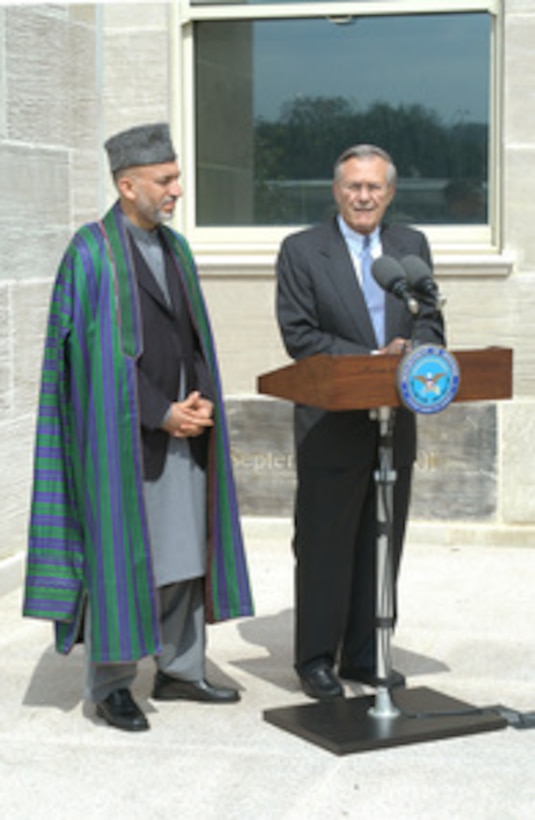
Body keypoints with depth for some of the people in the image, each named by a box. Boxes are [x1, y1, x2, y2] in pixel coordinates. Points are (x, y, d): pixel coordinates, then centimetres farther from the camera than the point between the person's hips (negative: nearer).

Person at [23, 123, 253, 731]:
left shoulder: (175, 248, 11)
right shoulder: (90, 253, -10)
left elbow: (194, 340, 13)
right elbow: (99, 355, -15)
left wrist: (200, 403, -4)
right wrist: (161, 413, -17)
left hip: (183, 425, 7)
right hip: (122, 430, -7)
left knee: (187, 548, 10)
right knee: (120, 554, -1)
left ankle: (179, 670, 22)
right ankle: (110, 684, 12)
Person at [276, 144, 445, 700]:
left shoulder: (412, 247, 11)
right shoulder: (301, 251, -2)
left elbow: (431, 326, 9)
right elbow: (299, 335, -10)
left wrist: (407, 354, -14)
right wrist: (372, 359, -18)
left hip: (395, 424, 5)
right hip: (331, 425, -4)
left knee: (382, 545, 11)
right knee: (325, 544, 2)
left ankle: (364, 657, 22)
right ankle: (316, 660, 13)